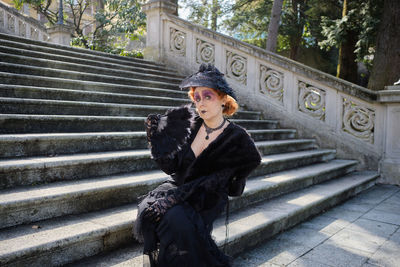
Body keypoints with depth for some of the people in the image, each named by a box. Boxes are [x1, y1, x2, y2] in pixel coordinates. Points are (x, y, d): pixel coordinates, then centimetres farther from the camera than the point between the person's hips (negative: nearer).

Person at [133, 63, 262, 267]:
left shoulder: (236, 138, -11)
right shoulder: (190, 124, 0)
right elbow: (172, 167, 1)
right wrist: (155, 134, -9)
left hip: (207, 201, -4)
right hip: (178, 187, 4)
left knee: (177, 219, -31)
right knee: (150, 209, -24)